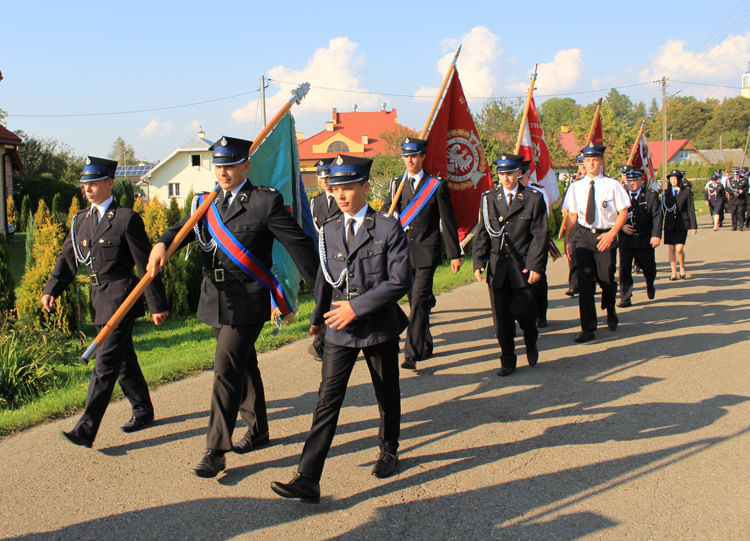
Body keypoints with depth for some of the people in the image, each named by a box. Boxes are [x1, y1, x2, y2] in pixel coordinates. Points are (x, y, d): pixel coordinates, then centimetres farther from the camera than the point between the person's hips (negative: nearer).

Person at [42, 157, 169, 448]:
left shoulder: (126, 219, -9)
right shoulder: (81, 220, 11)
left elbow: (146, 264, -8)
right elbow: (67, 258, 10)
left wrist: (158, 305, -8)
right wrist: (51, 289, -7)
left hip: (121, 298, -7)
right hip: (99, 300, 7)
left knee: (106, 363, -9)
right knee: (123, 360, 17)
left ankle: (86, 429, -10)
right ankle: (143, 411, 31)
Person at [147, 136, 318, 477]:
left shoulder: (265, 201, -9)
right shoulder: (211, 205, 12)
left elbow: (298, 245, -9)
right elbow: (185, 228, 4)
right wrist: (162, 244, -20)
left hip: (246, 303, -7)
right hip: (217, 301, 7)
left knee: (227, 371, -9)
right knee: (243, 368, 19)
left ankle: (215, 451, -2)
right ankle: (258, 430, 35)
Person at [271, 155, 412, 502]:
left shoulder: (388, 228, -8)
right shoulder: (329, 230, 6)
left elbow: (400, 281, -15)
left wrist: (357, 307, -19)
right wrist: (318, 318, 22)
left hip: (379, 328, -2)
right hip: (339, 330, 3)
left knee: (387, 396, 16)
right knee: (327, 401, -4)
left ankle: (388, 450, 42)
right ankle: (307, 479, -7)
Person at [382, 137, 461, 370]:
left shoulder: (437, 186, -1)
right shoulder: (396, 184, 11)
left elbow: (448, 222, 1)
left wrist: (454, 254, 0)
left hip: (426, 252, -4)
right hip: (403, 252, 4)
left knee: (419, 302, -11)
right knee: (415, 302, 12)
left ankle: (412, 354, -12)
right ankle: (426, 346, 27)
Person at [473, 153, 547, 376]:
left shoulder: (534, 199, 0)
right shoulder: (488, 199, 7)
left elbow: (539, 236, -2)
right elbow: (482, 233, 8)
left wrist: (536, 266, -10)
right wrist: (478, 262, -3)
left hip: (523, 268, -2)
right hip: (497, 268, 2)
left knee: (522, 311, 1)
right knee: (501, 317, 3)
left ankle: (531, 344, 33)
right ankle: (507, 360, 16)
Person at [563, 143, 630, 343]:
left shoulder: (612, 185, -3)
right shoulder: (576, 187, 5)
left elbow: (623, 212, -2)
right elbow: (572, 216, 10)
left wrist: (612, 233, -14)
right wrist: (567, 240, 6)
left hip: (605, 236, -1)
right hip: (583, 236, 2)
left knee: (607, 280, 7)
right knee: (585, 282, -5)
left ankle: (611, 314, 39)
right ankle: (588, 328, 0)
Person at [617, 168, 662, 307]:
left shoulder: (651, 195, -2)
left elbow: (657, 216, -9)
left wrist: (656, 235, -20)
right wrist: (622, 227, -10)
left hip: (645, 239, -1)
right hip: (626, 239, 1)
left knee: (648, 267, 12)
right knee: (624, 268, -8)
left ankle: (650, 286, 44)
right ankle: (625, 297, -1)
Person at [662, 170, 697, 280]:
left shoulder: (686, 192, 0)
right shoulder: (666, 192, 8)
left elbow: (691, 209, 0)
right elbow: (662, 209, 9)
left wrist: (693, 226, -3)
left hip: (682, 224, -3)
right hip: (669, 224, 3)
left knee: (679, 249, -9)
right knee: (671, 249, 3)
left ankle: (682, 269, 14)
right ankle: (674, 273, 12)